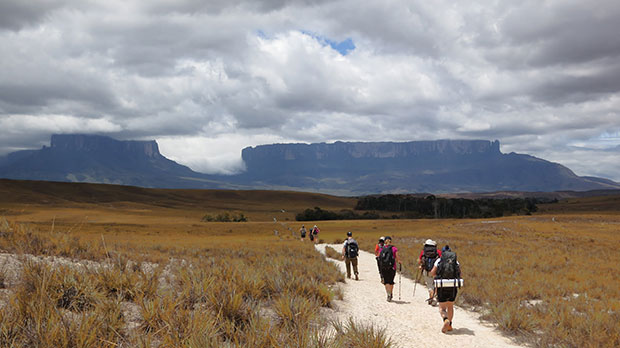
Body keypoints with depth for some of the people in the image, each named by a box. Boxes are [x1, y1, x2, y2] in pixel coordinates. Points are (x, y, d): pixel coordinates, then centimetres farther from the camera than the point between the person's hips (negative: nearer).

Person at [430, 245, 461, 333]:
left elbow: (432, 273, 0)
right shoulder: (456, 262, 6)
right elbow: (459, 274, 0)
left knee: (442, 308, 6)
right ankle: (449, 326, 27)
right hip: (453, 287, 2)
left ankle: (446, 320, -24)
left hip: (442, 288, -2)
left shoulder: (439, 261, 1)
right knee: (450, 306, 23)